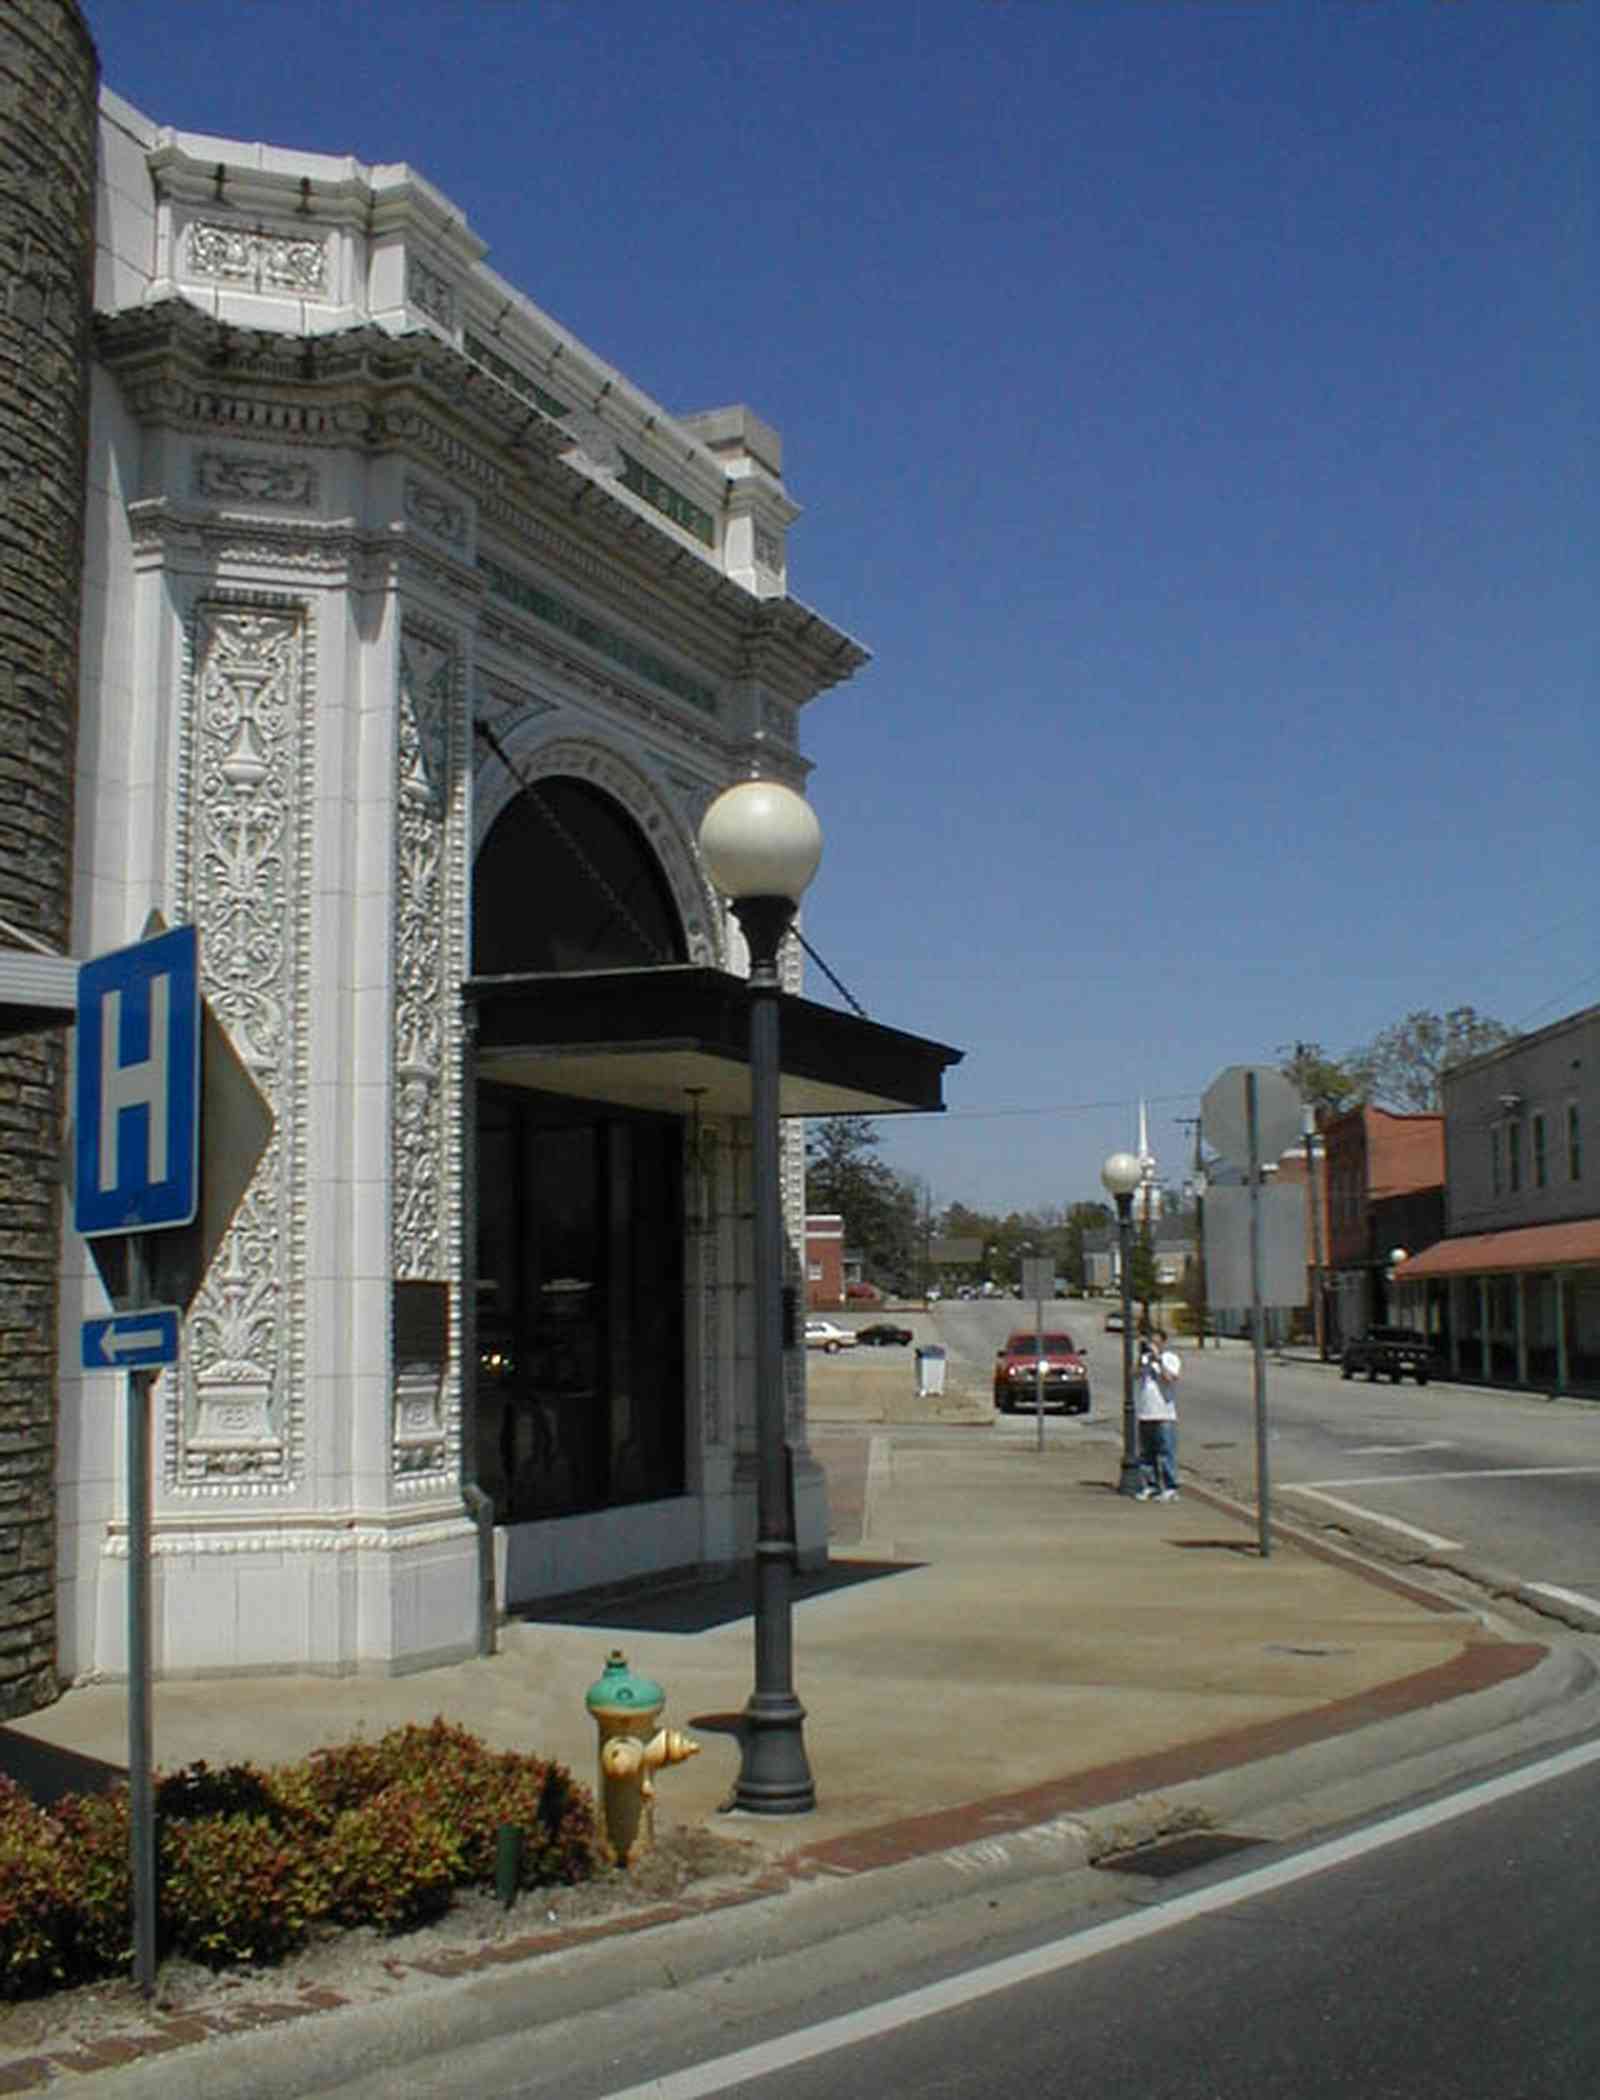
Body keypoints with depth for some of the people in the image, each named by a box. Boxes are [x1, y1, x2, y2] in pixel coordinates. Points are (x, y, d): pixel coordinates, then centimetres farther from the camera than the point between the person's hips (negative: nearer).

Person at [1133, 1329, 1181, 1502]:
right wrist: (1141, 1357, -3)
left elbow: (1170, 1378, -13)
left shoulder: (1170, 1358, 1)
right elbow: (1135, 1375, 4)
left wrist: (1158, 1360, -13)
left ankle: (1170, 1489, -6)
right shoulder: (1145, 1358, 16)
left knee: (1166, 1452, -7)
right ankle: (1149, 1486, 15)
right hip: (1145, 1414, 6)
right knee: (1146, 1453, 8)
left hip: (1164, 1415, -6)